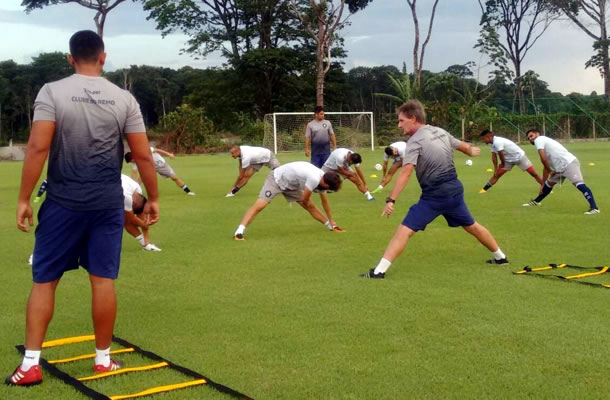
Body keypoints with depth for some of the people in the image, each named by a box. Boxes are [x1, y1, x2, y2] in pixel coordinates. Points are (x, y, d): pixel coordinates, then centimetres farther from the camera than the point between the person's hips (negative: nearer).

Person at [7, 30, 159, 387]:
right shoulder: (124, 98, 2)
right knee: (104, 280, 8)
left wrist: (24, 199, -6)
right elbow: (143, 155, 1)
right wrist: (153, 198, 11)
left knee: (44, 280, 8)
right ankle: (103, 359, 18)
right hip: (107, 203, 1)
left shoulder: (52, 92, -4)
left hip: (63, 202, -1)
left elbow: (38, 148, -11)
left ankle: (31, 364, 9)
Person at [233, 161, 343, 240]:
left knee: (310, 206, 8)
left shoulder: (323, 178, -6)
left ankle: (331, 227, 21)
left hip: (292, 184, 8)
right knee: (259, 205, -23)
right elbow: (304, 200, -23)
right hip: (276, 179, -8)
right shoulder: (314, 179, -35)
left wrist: (331, 221, 14)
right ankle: (239, 232, -29)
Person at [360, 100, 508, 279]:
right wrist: (472, 150, 50)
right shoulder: (441, 132, 9)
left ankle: (379, 271, -17)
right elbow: (464, 146, 26)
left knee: (404, 230, -10)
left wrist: (391, 200, -30)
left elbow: (406, 172, -25)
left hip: (434, 196, -8)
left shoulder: (415, 140, -13)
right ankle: (500, 257, 41)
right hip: (455, 190, 8)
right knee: (472, 226, 26)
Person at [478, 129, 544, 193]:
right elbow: (494, 157, 2)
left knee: (534, 174, -5)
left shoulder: (497, 142, -31)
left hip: (519, 156, -8)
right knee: (497, 174, 2)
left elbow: (501, 155, -21)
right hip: (509, 160, 8)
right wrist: (496, 169, 0)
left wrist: (502, 164, -2)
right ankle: (484, 189, 7)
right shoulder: (492, 143, -3)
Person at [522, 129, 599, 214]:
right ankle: (536, 202, 43)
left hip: (569, 163, -11)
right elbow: (546, 167, 32)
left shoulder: (538, 140, -1)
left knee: (579, 184, -23)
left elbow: (543, 158, -14)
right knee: (548, 183, 25)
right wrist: (543, 185, 34)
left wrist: (550, 171, 1)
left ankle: (594, 208, -32)